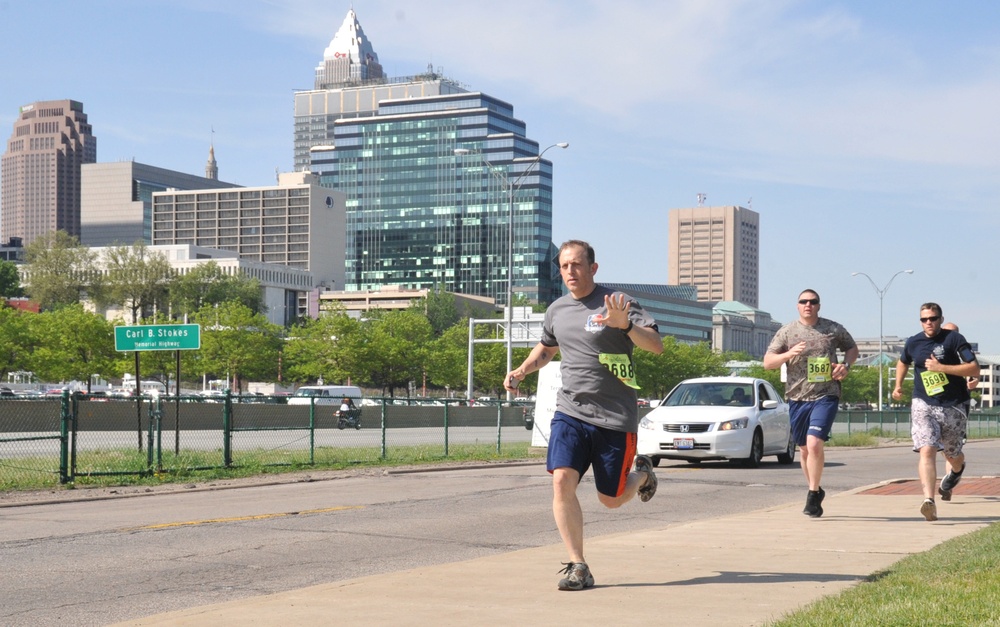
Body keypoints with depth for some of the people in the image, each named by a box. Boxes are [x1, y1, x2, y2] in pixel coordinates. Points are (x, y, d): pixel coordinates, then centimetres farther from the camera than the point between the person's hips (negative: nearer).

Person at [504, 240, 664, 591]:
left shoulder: (616, 303, -6)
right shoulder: (556, 311, 10)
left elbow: (656, 345, -15)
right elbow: (546, 348, 31)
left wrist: (625, 326, -32)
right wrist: (521, 371, 14)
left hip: (615, 417, -4)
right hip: (570, 412, 4)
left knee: (611, 499, 5)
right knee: (562, 479, -17)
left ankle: (642, 473, 40)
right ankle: (577, 567, -9)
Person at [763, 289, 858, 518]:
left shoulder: (833, 329, 5)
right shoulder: (787, 332, 5)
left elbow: (852, 348, 21)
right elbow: (767, 362, 3)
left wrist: (846, 365, 1)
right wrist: (789, 354, -16)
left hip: (826, 397, -3)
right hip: (797, 398, 3)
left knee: (814, 444, -19)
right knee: (805, 449, 12)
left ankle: (813, 495, -8)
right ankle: (816, 491, 31)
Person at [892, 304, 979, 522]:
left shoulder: (953, 339, -9)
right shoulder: (913, 343, 3)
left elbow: (975, 368, -17)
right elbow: (903, 362, 26)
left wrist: (941, 367, -23)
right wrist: (898, 386, 12)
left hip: (952, 407, -1)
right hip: (923, 405, 1)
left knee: (953, 455, 16)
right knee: (927, 450, -20)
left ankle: (955, 472, 54)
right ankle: (929, 500, -30)